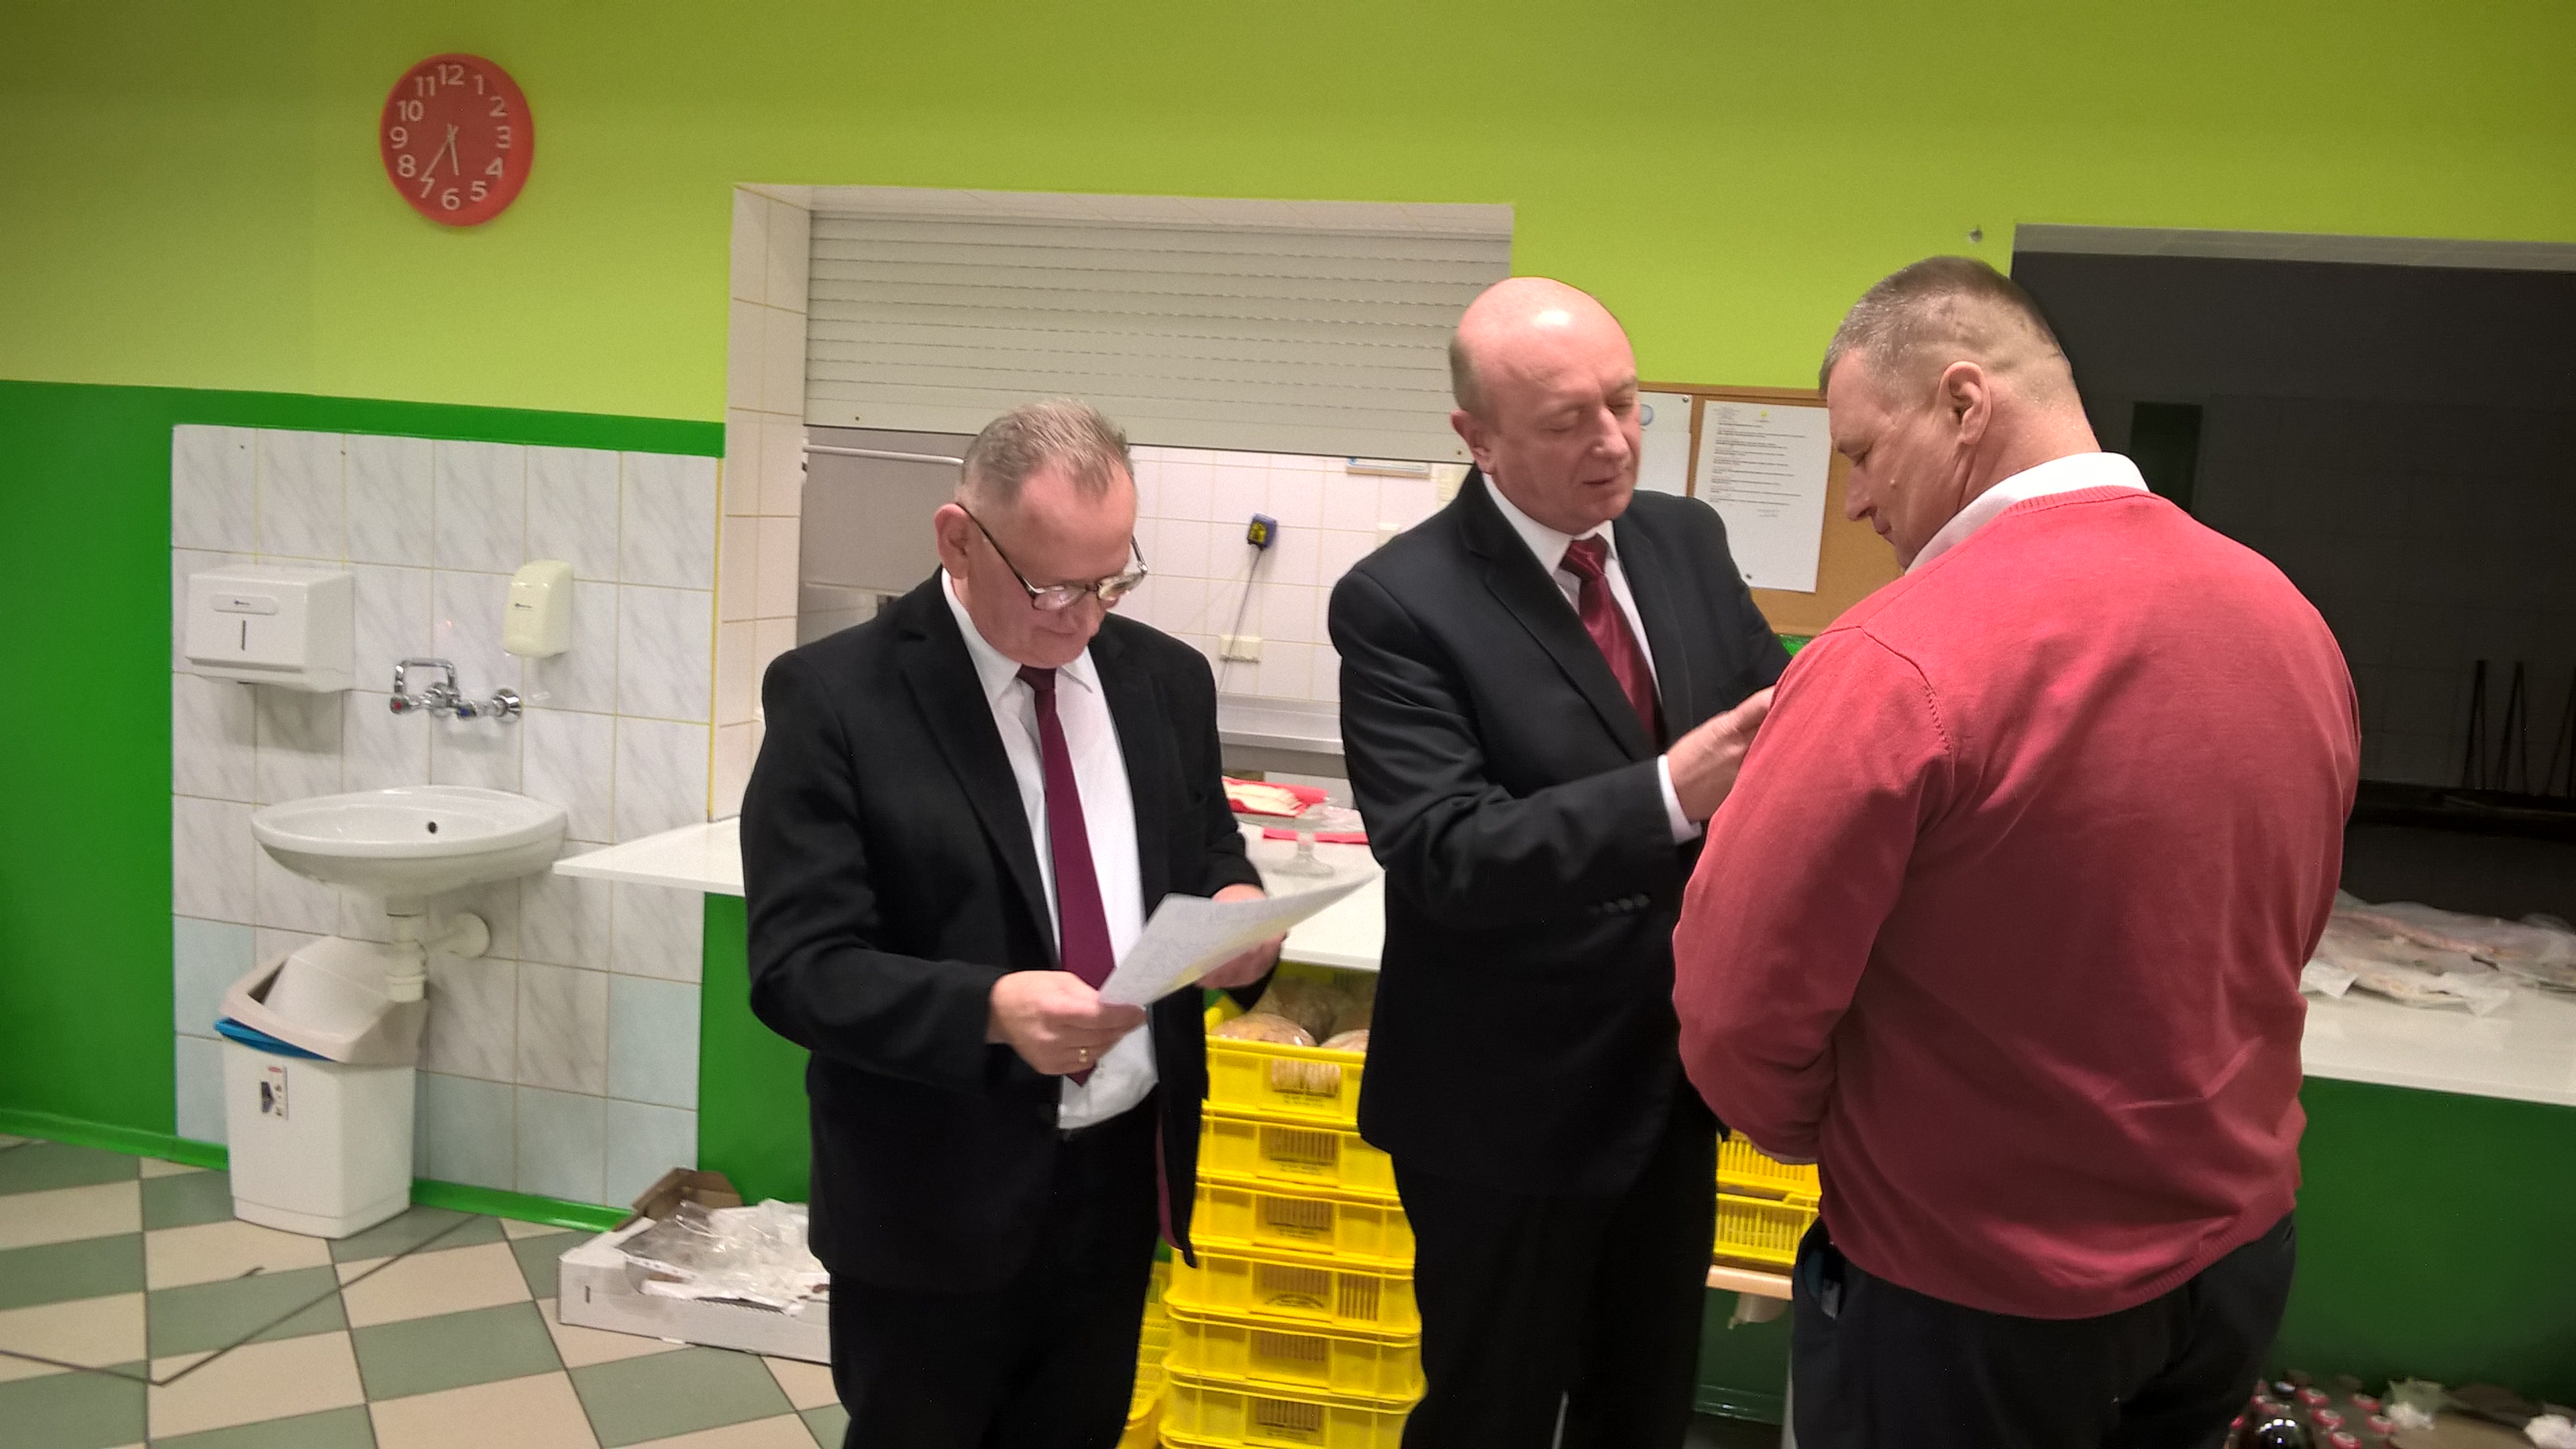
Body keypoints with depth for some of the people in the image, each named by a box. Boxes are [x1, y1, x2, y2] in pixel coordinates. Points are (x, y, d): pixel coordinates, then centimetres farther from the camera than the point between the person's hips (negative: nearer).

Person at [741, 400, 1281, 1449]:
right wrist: (987, 1010, -34)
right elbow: (800, 967, -17)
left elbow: (1208, 860, 12)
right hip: (935, 1202, -4)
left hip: (1122, 1178, 4)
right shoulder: (835, 694, -13)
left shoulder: (1166, 679, 3)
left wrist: (1236, 907, -13)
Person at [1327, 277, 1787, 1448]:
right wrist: (1669, 795, -37)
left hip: (1672, 1077, 6)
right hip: (1510, 1106, -5)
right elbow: (1441, 855, -26)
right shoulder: (1401, 603, -18)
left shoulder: (1685, 540, 1)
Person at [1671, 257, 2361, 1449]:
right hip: (2237, 1259, 6)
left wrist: (1810, 1131, -1)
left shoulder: (1896, 663, -26)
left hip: (1971, 1305, -6)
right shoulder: (2288, 618, -3)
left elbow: (1735, 1006, -22)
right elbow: (2279, 930, 10)